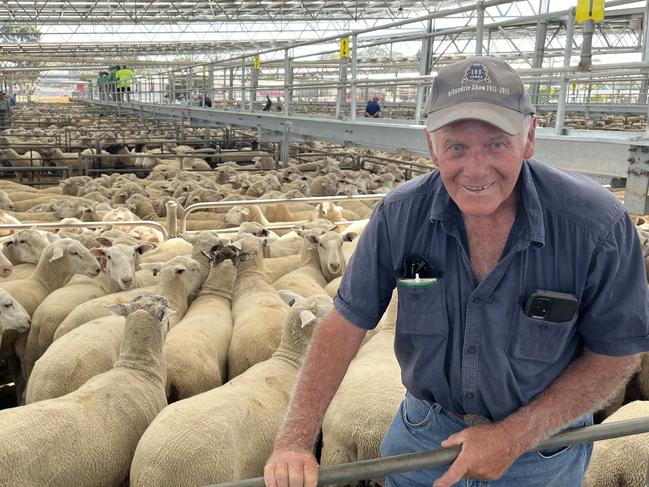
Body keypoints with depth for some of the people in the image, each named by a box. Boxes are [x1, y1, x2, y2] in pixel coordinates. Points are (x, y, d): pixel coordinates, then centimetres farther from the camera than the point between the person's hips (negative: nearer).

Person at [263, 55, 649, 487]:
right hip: (424, 429, 2)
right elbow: (347, 323, -12)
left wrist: (515, 436, -19)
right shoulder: (400, 214, -19)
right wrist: (295, 439, -19)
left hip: (542, 444, -1)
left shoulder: (596, 225, -25)